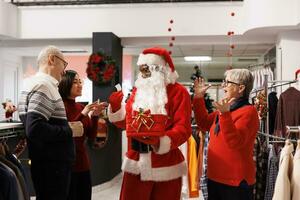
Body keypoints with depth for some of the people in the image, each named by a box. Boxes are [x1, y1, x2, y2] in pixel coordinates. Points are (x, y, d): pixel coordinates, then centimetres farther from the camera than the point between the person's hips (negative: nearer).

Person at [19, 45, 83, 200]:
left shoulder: (33, 83, 15)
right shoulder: (44, 85, -17)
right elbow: (34, 129, -28)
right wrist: (70, 131, -17)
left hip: (48, 163, 10)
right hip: (51, 165, -10)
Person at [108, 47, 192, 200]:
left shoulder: (178, 92, -6)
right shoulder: (138, 90, 11)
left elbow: (183, 128, -16)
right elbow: (128, 122, 11)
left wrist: (162, 143, -30)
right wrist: (116, 107, -6)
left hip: (165, 167, -4)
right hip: (136, 165, 4)